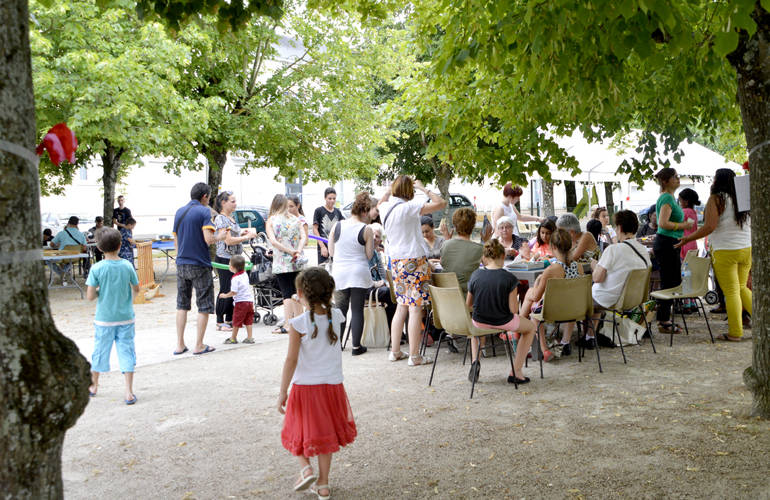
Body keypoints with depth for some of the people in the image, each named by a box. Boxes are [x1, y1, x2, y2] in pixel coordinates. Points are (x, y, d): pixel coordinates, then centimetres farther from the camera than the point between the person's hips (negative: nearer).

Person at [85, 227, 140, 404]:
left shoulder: (97, 268, -12)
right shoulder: (127, 266, -7)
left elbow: (90, 296, -13)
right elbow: (136, 289, 3)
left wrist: (100, 291, 6)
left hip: (104, 319, 0)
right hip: (125, 318, 0)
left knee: (100, 351, 15)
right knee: (126, 352, 4)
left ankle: (93, 386, 34)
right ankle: (129, 392, 1)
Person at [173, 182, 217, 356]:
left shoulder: (179, 212, 11)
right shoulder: (204, 211, -9)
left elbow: (176, 242, 16)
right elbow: (208, 239, -20)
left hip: (181, 265, 6)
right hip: (200, 265, -6)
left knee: (182, 304, 12)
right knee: (204, 306, 3)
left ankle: (180, 345, 13)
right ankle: (199, 345, 4)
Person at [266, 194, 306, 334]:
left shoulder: (271, 220, -2)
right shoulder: (295, 219, 8)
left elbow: (273, 241, -14)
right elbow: (303, 237, -3)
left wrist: (290, 251, -12)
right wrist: (297, 251, -13)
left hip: (281, 263, -3)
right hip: (297, 263, 3)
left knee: (287, 294, -2)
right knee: (296, 293, 12)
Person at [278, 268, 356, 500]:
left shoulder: (298, 324, -18)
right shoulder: (336, 317, -7)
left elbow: (291, 361, -16)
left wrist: (283, 392, -10)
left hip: (305, 385, -3)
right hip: (332, 384, 4)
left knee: (300, 429, 19)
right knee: (325, 432, 16)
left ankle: (305, 467, 1)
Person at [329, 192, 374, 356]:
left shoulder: (337, 226, 1)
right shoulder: (366, 230, -8)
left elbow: (331, 253, 6)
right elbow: (369, 255, -4)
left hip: (339, 273, 3)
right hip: (359, 273, -3)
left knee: (340, 309, 13)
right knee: (357, 310, 3)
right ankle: (356, 346, 6)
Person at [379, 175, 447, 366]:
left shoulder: (386, 208, 5)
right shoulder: (409, 207, -16)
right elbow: (441, 203, -16)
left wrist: (390, 189, 22)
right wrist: (423, 188, -6)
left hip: (396, 262, 8)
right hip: (415, 261, -7)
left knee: (401, 307, 17)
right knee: (415, 309, -3)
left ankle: (395, 351, 21)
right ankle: (414, 356, -1)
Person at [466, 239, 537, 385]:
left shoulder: (475, 275, -7)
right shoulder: (509, 278, -16)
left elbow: (468, 304, 2)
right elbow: (513, 309, -15)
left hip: (480, 322, 3)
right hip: (503, 322, -3)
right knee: (531, 327, 27)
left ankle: (475, 361, 20)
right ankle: (516, 372, 21)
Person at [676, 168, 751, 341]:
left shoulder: (716, 199, -9)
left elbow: (709, 227, -18)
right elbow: (752, 225, 13)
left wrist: (687, 239, -8)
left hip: (725, 251, -6)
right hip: (747, 249, 6)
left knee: (731, 291, -1)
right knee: (741, 288, 19)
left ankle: (735, 332, 1)